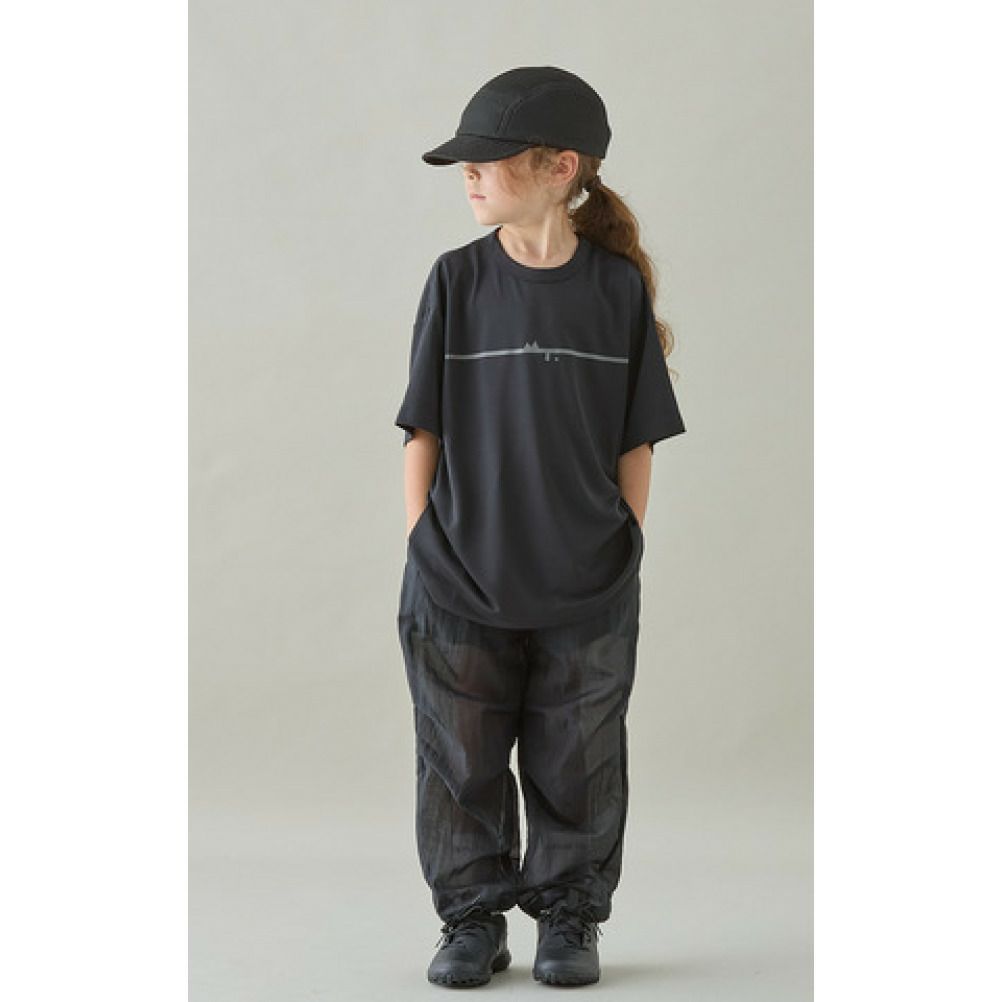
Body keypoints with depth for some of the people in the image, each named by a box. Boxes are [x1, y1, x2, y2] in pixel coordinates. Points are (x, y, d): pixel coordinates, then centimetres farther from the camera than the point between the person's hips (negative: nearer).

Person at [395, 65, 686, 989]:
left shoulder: (619, 287, -3)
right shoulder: (457, 280, -3)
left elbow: (636, 441, 2)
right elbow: (424, 433, 1)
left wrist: (624, 555, 1)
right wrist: (429, 549, -2)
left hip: (587, 595, 0)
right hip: (460, 588, 1)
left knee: (576, 770, 10)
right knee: (462, 765, 9)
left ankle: (569, 919, 27)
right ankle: (473, 920, 25)